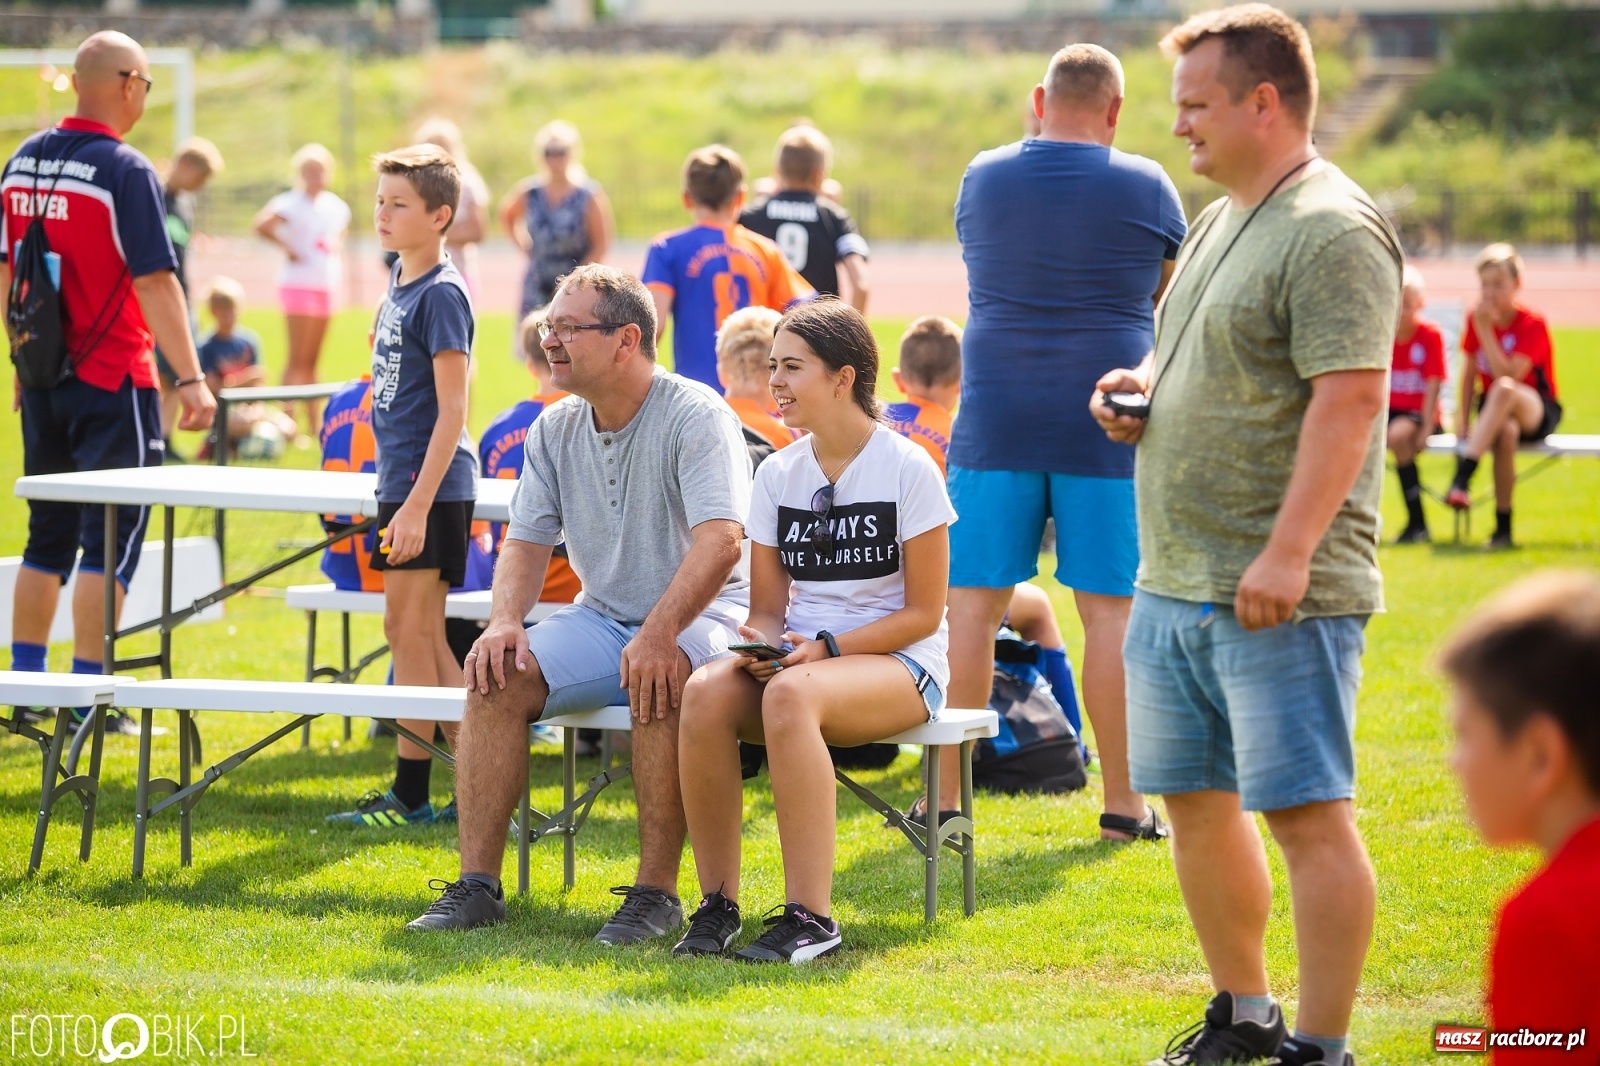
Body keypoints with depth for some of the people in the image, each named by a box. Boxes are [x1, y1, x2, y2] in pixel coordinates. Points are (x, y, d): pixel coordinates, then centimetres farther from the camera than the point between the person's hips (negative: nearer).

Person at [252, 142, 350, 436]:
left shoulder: (335, 206, 10)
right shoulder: (292, 203, -11)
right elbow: (262, 223, -26)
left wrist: (336, 252, 11)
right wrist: (288, 249, -18)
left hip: (327, 286, 7)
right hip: (300, 283, -7)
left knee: (312, 360, 13)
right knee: (298, 359, -10)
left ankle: (313, 423, 18)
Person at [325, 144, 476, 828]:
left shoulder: (441, 294, -14)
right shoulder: (399, 285, 13)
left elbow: (452, 411, -18)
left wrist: (418, 504, -22)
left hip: (430, 488, -9)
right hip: (402, 480, 9)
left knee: (409, 629, -5)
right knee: (423, 636, 10)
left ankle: (410, 792, 0)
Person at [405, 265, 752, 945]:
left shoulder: (696, 417, -14)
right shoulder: (555, 429, 7)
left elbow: (720, 540, -27)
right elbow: (527, 539, 9)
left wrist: (658, 635, -38)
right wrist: (506, 621, -13)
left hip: (699, 617, -6)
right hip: (601, 618, 6)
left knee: (659, 683, -38)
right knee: (498, 675, -19)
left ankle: (656, 891, -28)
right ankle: (477, 884, -17)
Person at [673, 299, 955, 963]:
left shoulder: (908, 470, -6)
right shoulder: (778, 475, 10)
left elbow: (923, 613, -7)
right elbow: (768, 607, 11)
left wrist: (827, 648, -19)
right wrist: (762, 643, -14)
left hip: (898, 663, -5)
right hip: (801, 654, 5)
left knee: (791, 694, -38)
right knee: (706, 693, -29)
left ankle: (809, 916, -36)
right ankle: (717, 904, -22)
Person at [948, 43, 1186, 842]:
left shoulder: (981, 179, 4)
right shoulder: (1145, 188, -2)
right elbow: (1170, 298, 13)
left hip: (995, 422, 2)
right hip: (1105, 425, -2)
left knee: (972, 604, 3)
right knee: (1110, 610, 2)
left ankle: (945, 795, 3)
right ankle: (1122, 800, 4)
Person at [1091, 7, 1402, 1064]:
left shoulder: (1333, 231, -14)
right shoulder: (1220, 223, 17)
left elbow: (1349, 395, -22)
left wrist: (1288, 554, -26)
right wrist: (1142, 386, 8)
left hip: (1279, 592, -10)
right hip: (1173, 581, 10)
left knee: (1308, 815, -7)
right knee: (1196, 802, 15)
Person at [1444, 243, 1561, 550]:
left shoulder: (1533, 325, -11)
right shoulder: (1476, 319, 3)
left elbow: (1508, 375, -23)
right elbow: (1471, 374, 9)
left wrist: (1486, 331, -23)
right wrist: (1463, 419, -2)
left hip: (1539, 411, -3)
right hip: (1495, 412, 3)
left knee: (1504, 389, -41)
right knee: (1506, 433, -38)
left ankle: (1462, 478, -50)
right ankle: (1503, 529, -35)